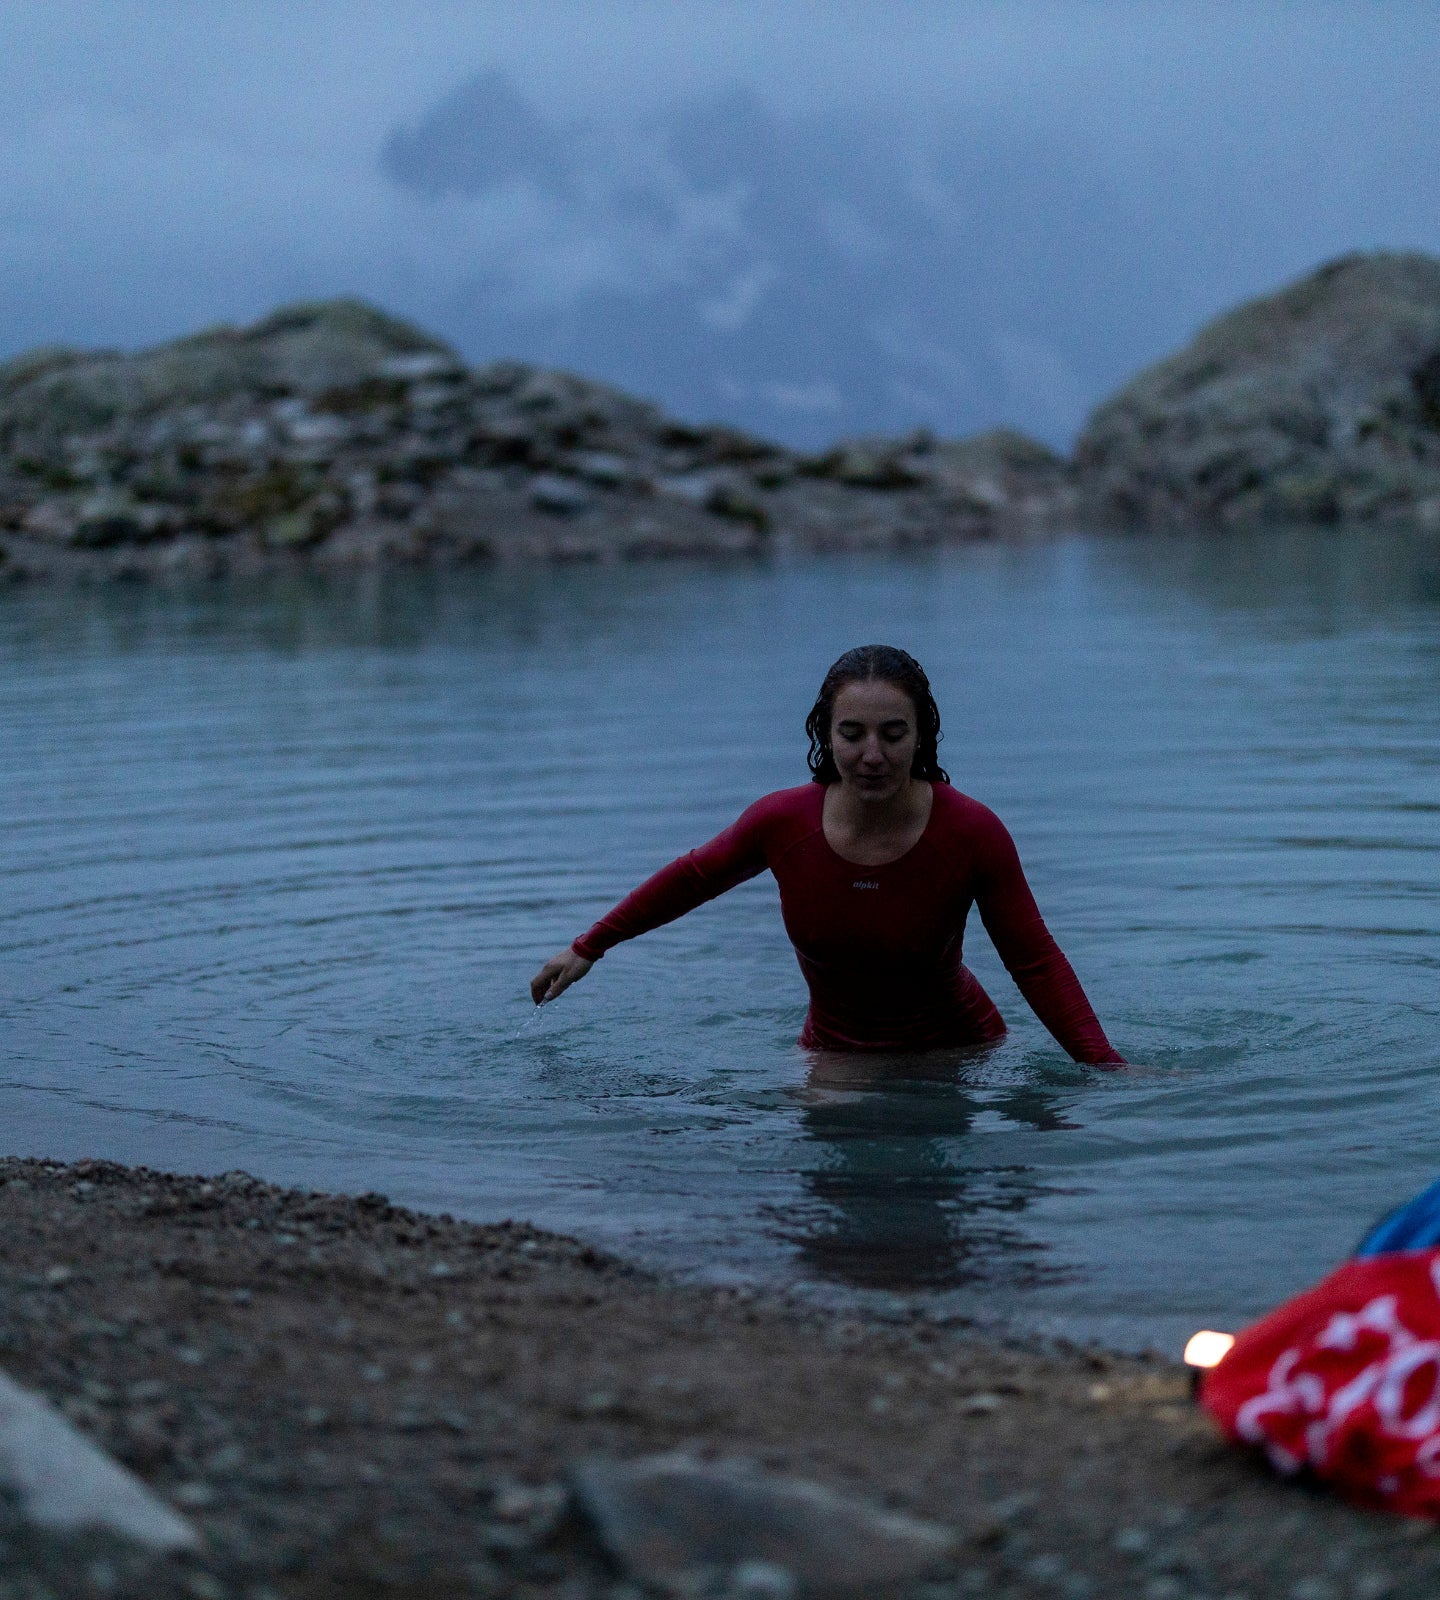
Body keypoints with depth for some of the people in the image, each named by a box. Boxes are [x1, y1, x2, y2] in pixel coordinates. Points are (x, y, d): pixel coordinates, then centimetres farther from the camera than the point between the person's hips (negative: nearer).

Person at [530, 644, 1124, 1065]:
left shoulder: (973, 832, -22)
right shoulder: (783, 821, -16)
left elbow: (1037, 964, -14)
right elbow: (692, 879, 4)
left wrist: (1108, 1067, -25)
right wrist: (587, 949, 12)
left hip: (957, 1055, -1)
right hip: (834, 1055, 1)